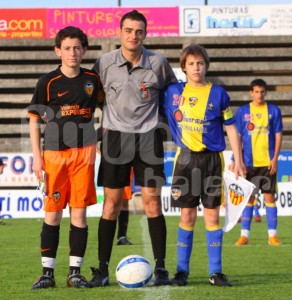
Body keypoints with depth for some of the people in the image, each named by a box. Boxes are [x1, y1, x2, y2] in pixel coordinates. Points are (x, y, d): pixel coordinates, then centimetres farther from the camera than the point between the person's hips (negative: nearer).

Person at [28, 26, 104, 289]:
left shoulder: (92, 79, 5)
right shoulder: (48, 82, -3)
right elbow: (34, 120, 0)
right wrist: (37, 157, -5)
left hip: (84, 152, 2)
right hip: (54, 153, -2)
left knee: (79, 213, 2)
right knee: (53, 213, 1)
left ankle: (75, 272, 8)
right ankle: (47, 272, 7)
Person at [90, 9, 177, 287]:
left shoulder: (158, 63, -3)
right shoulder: (104, 62, -3)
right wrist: (102, 126, 4)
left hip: (148, 137, 0)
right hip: (115, 136, 0)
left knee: (152, 201, -2)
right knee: (112, 202, -1)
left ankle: (160, 267, 4)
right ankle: (102, 269, 4)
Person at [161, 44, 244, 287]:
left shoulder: (218, 94, 1)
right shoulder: (173, 92, 3)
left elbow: (230, 129, 3)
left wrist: (238, 161, 0)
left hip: (212, 159, -1)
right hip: (185, 158, 1)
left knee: (212, 215, 0)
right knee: (187, 216, 3)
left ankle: (216, 271, 6)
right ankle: (182, 270, 10)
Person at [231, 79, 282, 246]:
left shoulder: (274, 111, 3)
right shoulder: (242, 111, 3)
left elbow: (278, 135, 4)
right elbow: (237, 137, 5)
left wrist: (275, 159, -5)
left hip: (268, 162, 0)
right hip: (249, 162, 0)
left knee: (270, 197, 1)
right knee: (248, 198, 3)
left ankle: (273, 235, 5)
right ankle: (245, 235, 6)